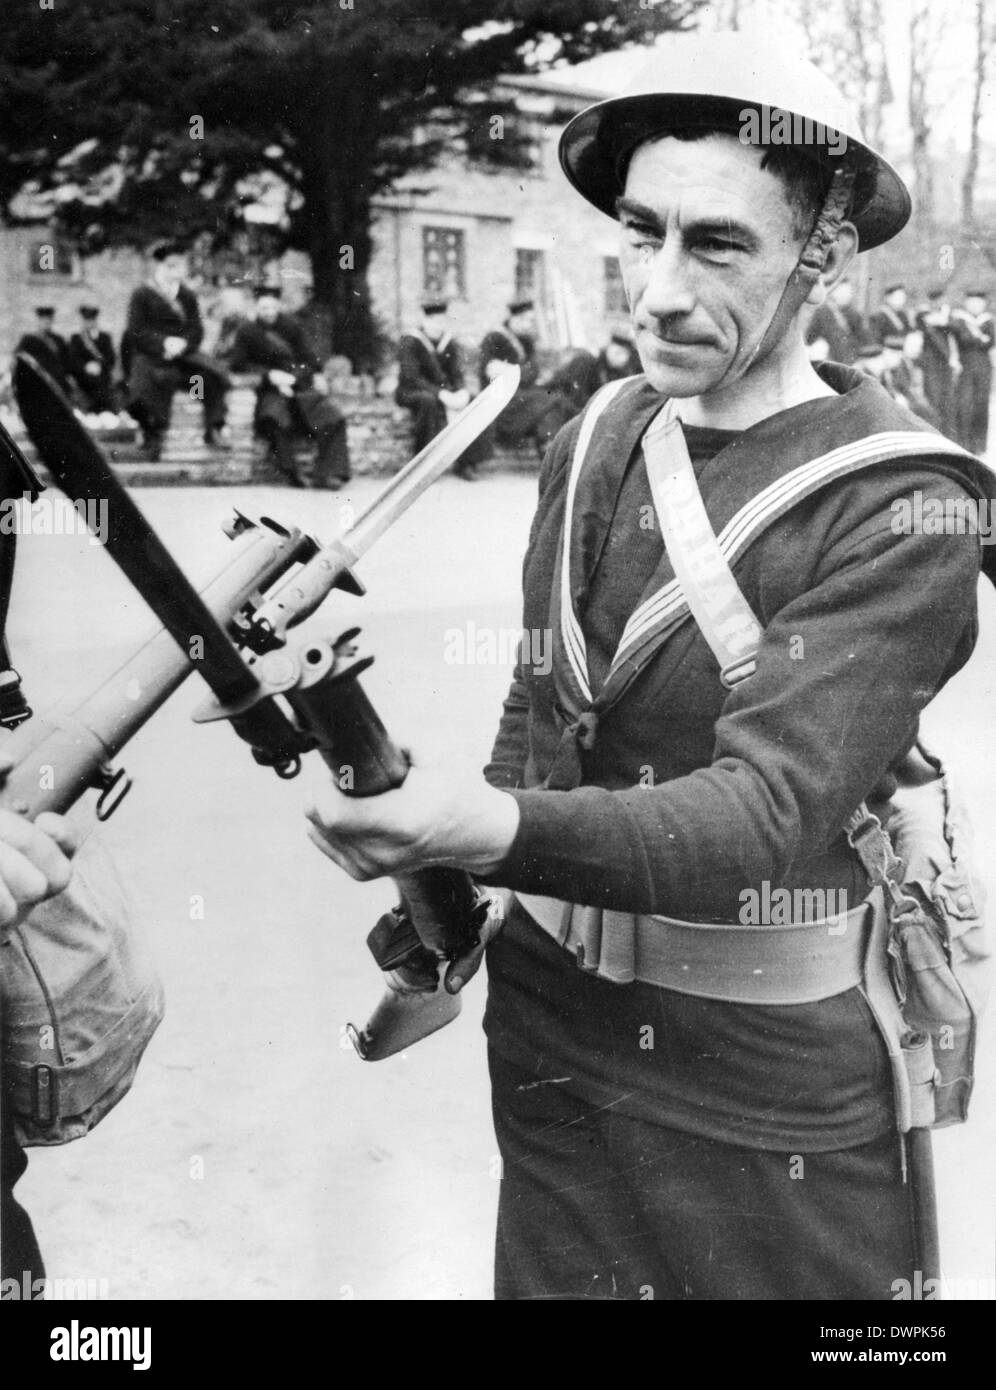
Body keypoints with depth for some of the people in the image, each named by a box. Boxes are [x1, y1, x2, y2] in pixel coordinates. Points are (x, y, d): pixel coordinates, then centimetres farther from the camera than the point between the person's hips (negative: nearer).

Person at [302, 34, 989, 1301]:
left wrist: (492, 833, -42)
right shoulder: (597, 433, -1)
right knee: (544, 1271, 21)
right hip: (548, 1024, 5)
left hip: (768, 1069, -5)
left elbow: (769, 806, -28)